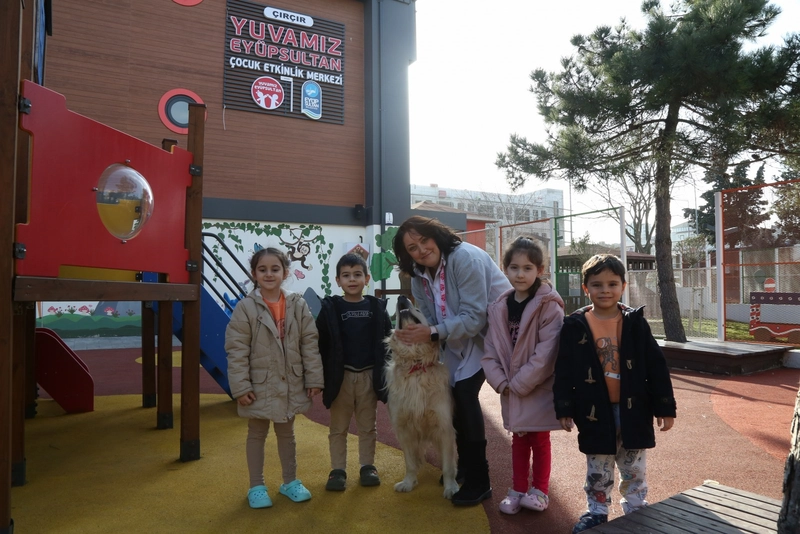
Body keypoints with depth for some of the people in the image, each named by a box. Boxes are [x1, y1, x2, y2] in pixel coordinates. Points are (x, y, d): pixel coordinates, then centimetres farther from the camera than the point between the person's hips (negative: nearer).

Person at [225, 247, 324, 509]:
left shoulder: (298, 305, -5)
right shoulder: (246, 307, -12)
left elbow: (310, 344, -2)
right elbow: (236, 350, -12)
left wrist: (314, 379, -4)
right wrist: (240, 386, -14)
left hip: (291, 385, 3)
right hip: (259, 386, -2)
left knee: (287, 433, 19)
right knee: (257, 434, 15)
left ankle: (290, 481, 35)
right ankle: (257, 486, 31)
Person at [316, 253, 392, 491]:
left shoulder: (377, 307, 1)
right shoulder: (330, 308, -4)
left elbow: (387, 341, 2)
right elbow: (320, 344, -7)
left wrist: (385, 371, -2)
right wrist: (323, 375, -13)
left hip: (369, 376, 2)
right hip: (340, 377, -1)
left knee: (368, 426, 15)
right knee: (338, 428, 11)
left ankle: (368, 466, 29)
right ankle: (338, 470, 23)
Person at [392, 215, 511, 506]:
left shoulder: (465, 258, -27)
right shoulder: (418, 276, -2)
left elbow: (474, 317, -31)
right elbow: (431, 320, -1)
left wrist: (433, 333, -37)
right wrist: (415, 334, -20)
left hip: (492, 330, -7)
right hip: (459, 339, 8)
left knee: (465, 393, -17)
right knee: (453, 395, 6)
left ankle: (478, 482, -4)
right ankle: (466, 465, 30)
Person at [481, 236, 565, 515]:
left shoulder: (549, 306, -16)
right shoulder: (499, 307, 0)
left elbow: (546, 354, -21)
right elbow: (490, 351, 2)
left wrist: (519, 384, -18)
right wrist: (501, 382, -10)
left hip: (540, 389, -4)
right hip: (511, 391, 4)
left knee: (539, 439, 12)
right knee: (519, 439, 17)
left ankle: (540, 490, 29)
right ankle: (518, 489, 31)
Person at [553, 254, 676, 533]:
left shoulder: (635, 322, -5)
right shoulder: (575, 326, -7)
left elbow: (656, 366, -2)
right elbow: (564, 371, -4)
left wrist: (665, 407, -3)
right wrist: (564, 409, -5)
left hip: (632, 409, 1)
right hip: (595, 411, 0)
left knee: (634, 469, 17)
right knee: (597, 470, 14)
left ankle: (636, 511, 35)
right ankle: (596, 511, 31)